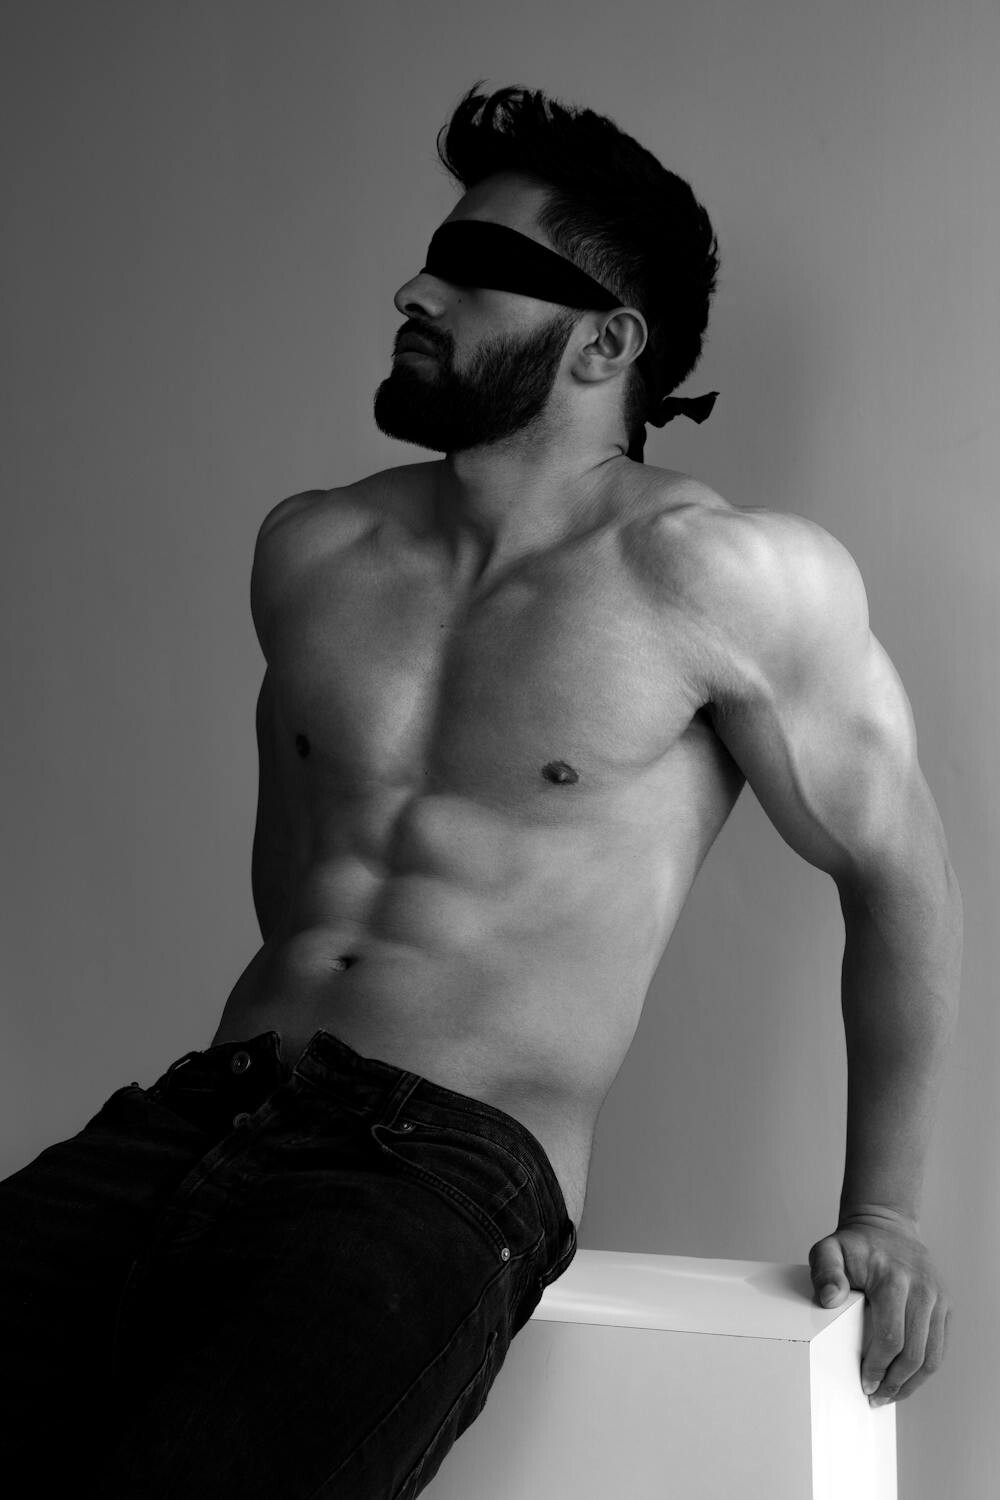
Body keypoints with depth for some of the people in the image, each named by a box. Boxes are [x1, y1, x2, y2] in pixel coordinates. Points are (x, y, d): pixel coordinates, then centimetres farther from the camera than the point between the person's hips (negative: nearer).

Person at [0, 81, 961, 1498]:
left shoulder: (726, 574, -4)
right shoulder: (310, 552, 14)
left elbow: (898, 872, 6)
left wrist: (883, 1208, 11)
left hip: (458, 1167, -5)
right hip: (207, 1105, 6)